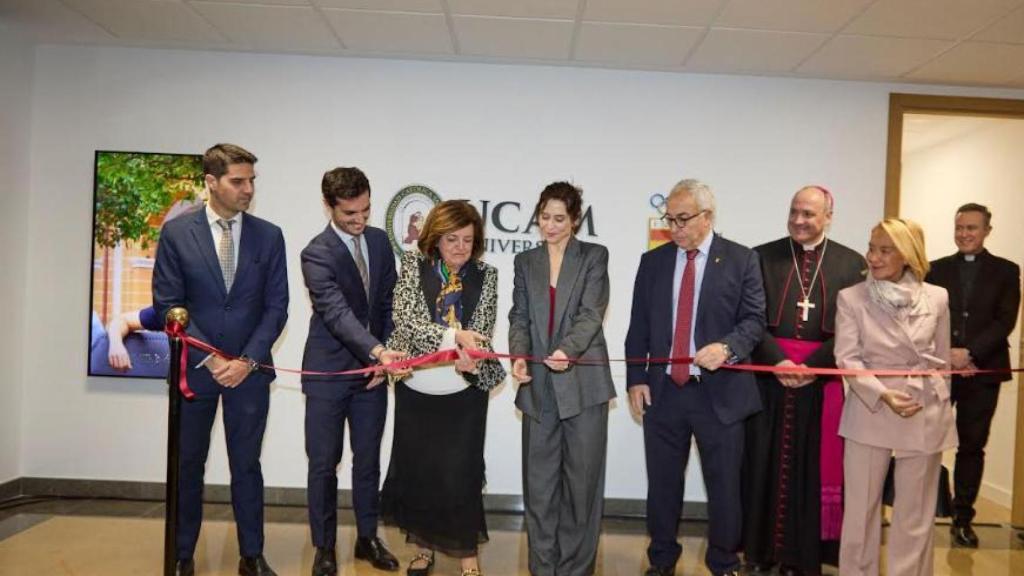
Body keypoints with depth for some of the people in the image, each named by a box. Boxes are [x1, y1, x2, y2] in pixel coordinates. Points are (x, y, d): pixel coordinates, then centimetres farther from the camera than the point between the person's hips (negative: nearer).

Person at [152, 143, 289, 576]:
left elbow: (276, 306, 0)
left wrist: (249, 360, -10)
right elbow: (168, 304, -4)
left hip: (250, 369, 1)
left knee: (246, 464, 8)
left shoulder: (269, 236, 1)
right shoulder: (176, 232, -2)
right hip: (194, 367, 0)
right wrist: (208, 358, -11)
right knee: (188, 464, 11)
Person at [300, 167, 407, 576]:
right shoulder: (317, 254, -15)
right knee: (324, 464, 6)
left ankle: (367, 538, 28)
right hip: (328, 372, -4)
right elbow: (337, 312, -27)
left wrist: (383, 355, -1)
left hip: (372, 369, 5)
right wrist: (378, 350, -41)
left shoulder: (379, 240, 3)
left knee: (368, 460, 13)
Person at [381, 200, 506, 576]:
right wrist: (455, 336, -29)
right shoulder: (413, 265, -4)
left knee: (461, 471, 2)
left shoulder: (486, 275, -1)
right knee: (416, 468, 11)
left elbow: (484, 333, -3)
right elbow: (405, 321, -15)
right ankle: (424, 545, 31)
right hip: (416, 389, 1)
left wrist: (472, 360, -25)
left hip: (465, 391, 0)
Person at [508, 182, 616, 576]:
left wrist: (567, 350, -28)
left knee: (582, 479, 4)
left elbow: (591, 313, -10)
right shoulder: (525, 261, 13)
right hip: (539, 385, 3)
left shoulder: (594, 256, 2)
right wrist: (519, 356, -14)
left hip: (583, 382, -3)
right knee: (539, 480, 8)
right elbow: (520, 317, 6)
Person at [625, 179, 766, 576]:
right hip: (662, 390, 3)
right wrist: (636, 379, 3)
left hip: (719, 392, -2)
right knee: (662, 484, 12)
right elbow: (638, 326, 9)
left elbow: (754, 319, -5)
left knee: (724, 486, 8)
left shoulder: (741, 260, 0)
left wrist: (727, 347, -24)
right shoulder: (652, 261, 8)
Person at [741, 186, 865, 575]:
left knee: (812, 467, 5)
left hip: (822, 379, 0)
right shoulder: (762, 257, 4)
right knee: (765, 464, 6)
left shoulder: (851, 263, 4)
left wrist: (811, 366, -11)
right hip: (768, 376, 0)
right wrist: (778, 360, -12)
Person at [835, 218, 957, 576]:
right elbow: (847, 359, -8)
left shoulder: (937, 298, 2)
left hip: (925, 417, 2)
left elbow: (942, 359, 11)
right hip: (869, 413, -1)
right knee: (861, 509, 7)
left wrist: (936, 400, 15)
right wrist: (883, 394, -20)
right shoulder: (851, 298, -3)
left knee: (915, 515, 10)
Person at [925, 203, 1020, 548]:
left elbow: (1005, 321, -3)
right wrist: (946, 355, -11)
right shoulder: (937, 269, 9)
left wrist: (970, 353, -14)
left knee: (972, 446, 6)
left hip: (983, 371, 0)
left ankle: (963, 519, 16)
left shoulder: (1006, 271, 6)